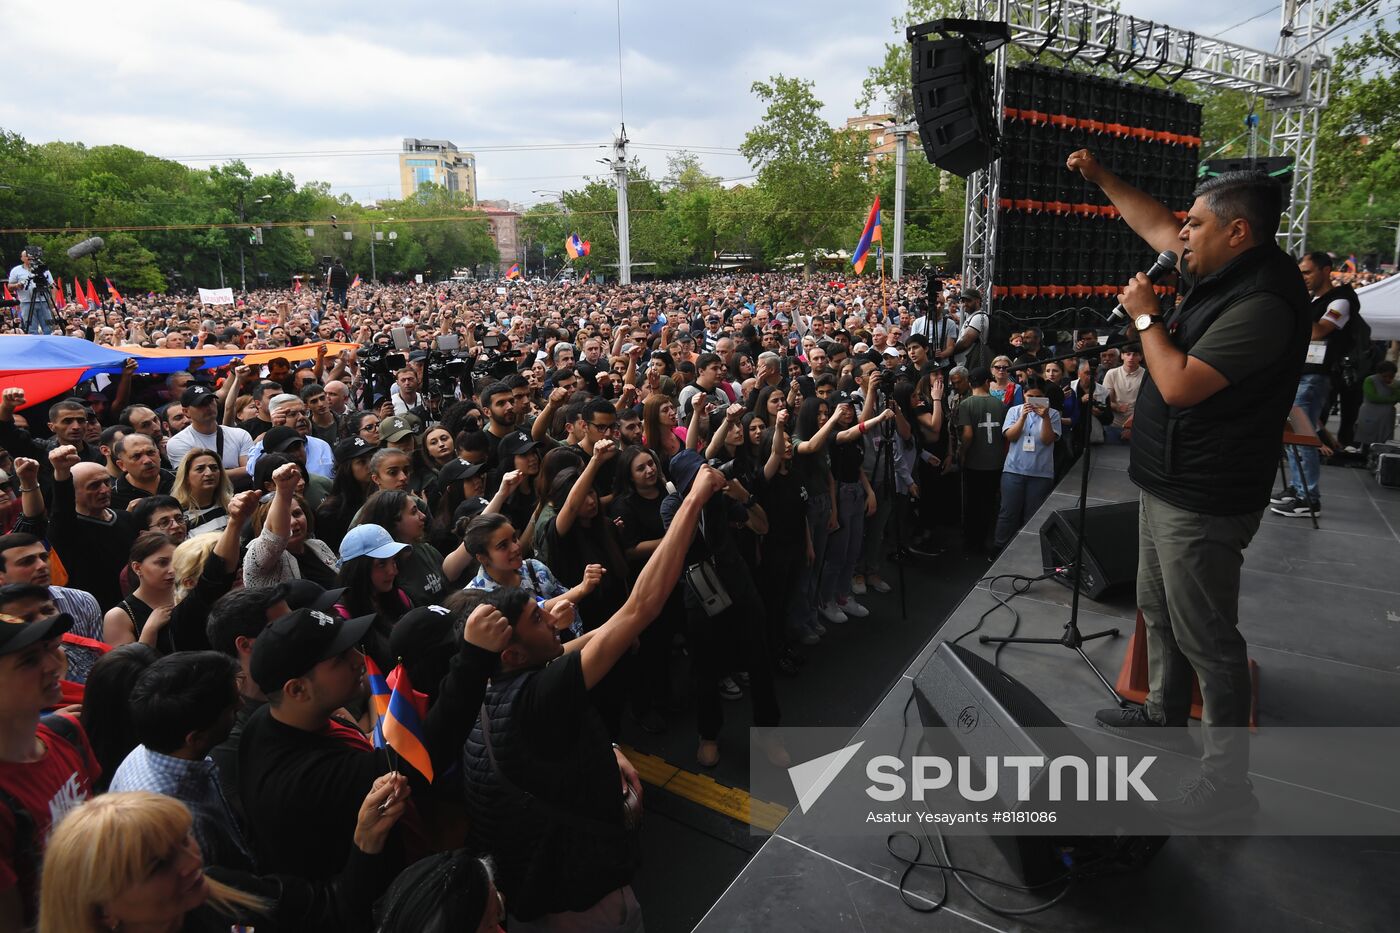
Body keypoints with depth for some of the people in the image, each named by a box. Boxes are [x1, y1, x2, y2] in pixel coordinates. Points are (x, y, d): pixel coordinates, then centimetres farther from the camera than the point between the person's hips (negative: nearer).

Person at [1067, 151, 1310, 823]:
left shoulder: (1264, 301, -24)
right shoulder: (1222, 273, 5)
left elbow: (1180, 385, -28)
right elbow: (1157, 228, 20)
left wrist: (1145, 317, -14)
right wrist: (1100, 177, 22)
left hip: (1203, 502, -10)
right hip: (1167, 485, 10)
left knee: (1206, 638, -1)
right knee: (1158, 607, 24)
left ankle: (1227, 780, 14)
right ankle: (1165, 711, 43)